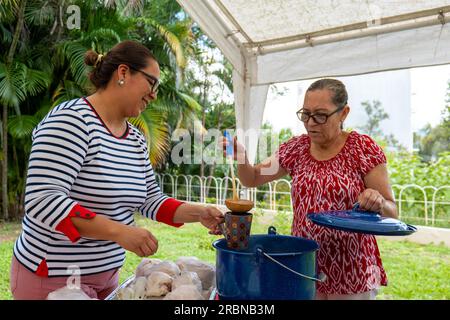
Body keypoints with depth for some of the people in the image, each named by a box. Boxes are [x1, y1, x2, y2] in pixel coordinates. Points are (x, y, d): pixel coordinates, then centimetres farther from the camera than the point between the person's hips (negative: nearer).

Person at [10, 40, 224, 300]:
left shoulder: (136, 140, 5)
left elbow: (150, 200, 9)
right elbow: (41, 200, -27)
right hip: (53, 279, -8)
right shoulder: (72, 119, -20)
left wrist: (199, 213, -5)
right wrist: (118, 231, -33)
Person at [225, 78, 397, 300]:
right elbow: (252, 179, 6)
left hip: (350, 272, -3)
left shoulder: (363, 148, -10)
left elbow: (391, 211, -6)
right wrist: (240, 155, -14)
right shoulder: (296, 148, 1)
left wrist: (379, 203, -29)